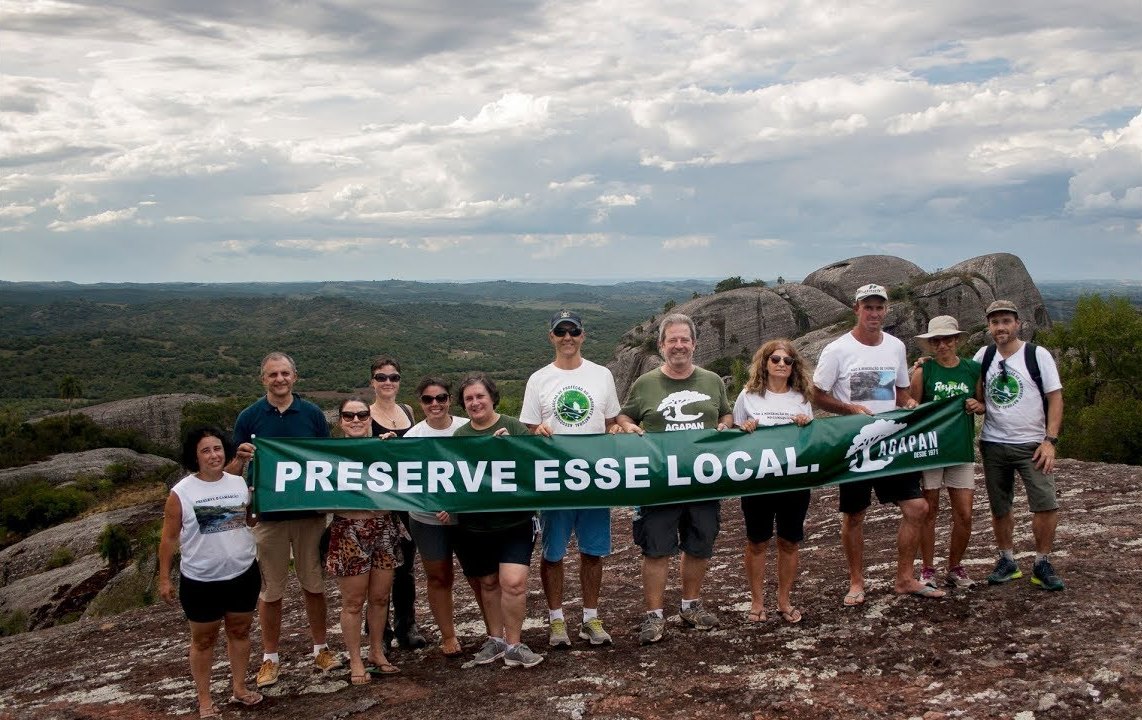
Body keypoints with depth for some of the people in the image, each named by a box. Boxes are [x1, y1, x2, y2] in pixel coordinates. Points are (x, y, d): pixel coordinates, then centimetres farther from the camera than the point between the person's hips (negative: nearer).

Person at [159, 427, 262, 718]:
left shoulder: (240, 484, -1)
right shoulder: (181, 493, -11)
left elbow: (252, 519, 12)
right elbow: (169, 538, -5)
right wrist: (164, 578, -5)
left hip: (243, 574, 3)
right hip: (200, 581, -3)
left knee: (239, 631, 16)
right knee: (203, 640, 11)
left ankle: (238, 687, 32)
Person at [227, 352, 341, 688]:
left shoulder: (313, 414, 2)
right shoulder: (249, 418, 0)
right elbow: (233, 471, 2)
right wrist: (241, 457, -21)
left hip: (310, 512, 1)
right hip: (269, 515, -1)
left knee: (314, 584, 10)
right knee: (271, 590, 7)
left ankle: (321, 648, 25)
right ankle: (270, 657, 21)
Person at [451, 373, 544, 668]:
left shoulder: (514, 427, -2)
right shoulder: (460, 436, 7)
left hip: (515, 521, -3)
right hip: (475, 525, 3)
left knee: (513, 582, -13)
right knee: (488, 583, 15)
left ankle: (513, 646, 2)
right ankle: (495, 638, 32)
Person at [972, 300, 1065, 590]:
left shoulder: (1038, 355, -5)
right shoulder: (984, 356, 5)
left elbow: (1055, 398, -5)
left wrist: (1049, 440, -13)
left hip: (1031, 444, -3)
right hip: (993, 444, 3)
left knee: (1046, 504, -12)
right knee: (999, 509, 10)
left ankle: (1042, 564, 4)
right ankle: (1007, 561, 25)